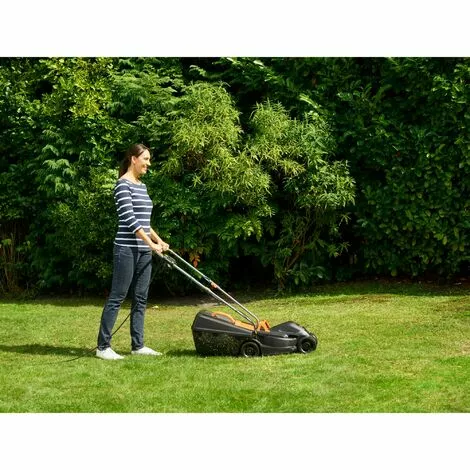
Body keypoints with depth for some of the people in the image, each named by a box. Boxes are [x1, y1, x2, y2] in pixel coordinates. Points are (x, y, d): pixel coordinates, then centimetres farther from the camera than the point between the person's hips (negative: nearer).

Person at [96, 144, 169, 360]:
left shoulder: (141, 186, 16)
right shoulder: (123, 184, -10)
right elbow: (129, 219, -18)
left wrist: (158, 240, 13)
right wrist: (151, 243, -19)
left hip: (143, 251, 9)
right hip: (127, 249, -9)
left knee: (140, 299, 9)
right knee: (117, 297, -5)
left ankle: (137, 345, 15)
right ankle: (103, 347, 0)